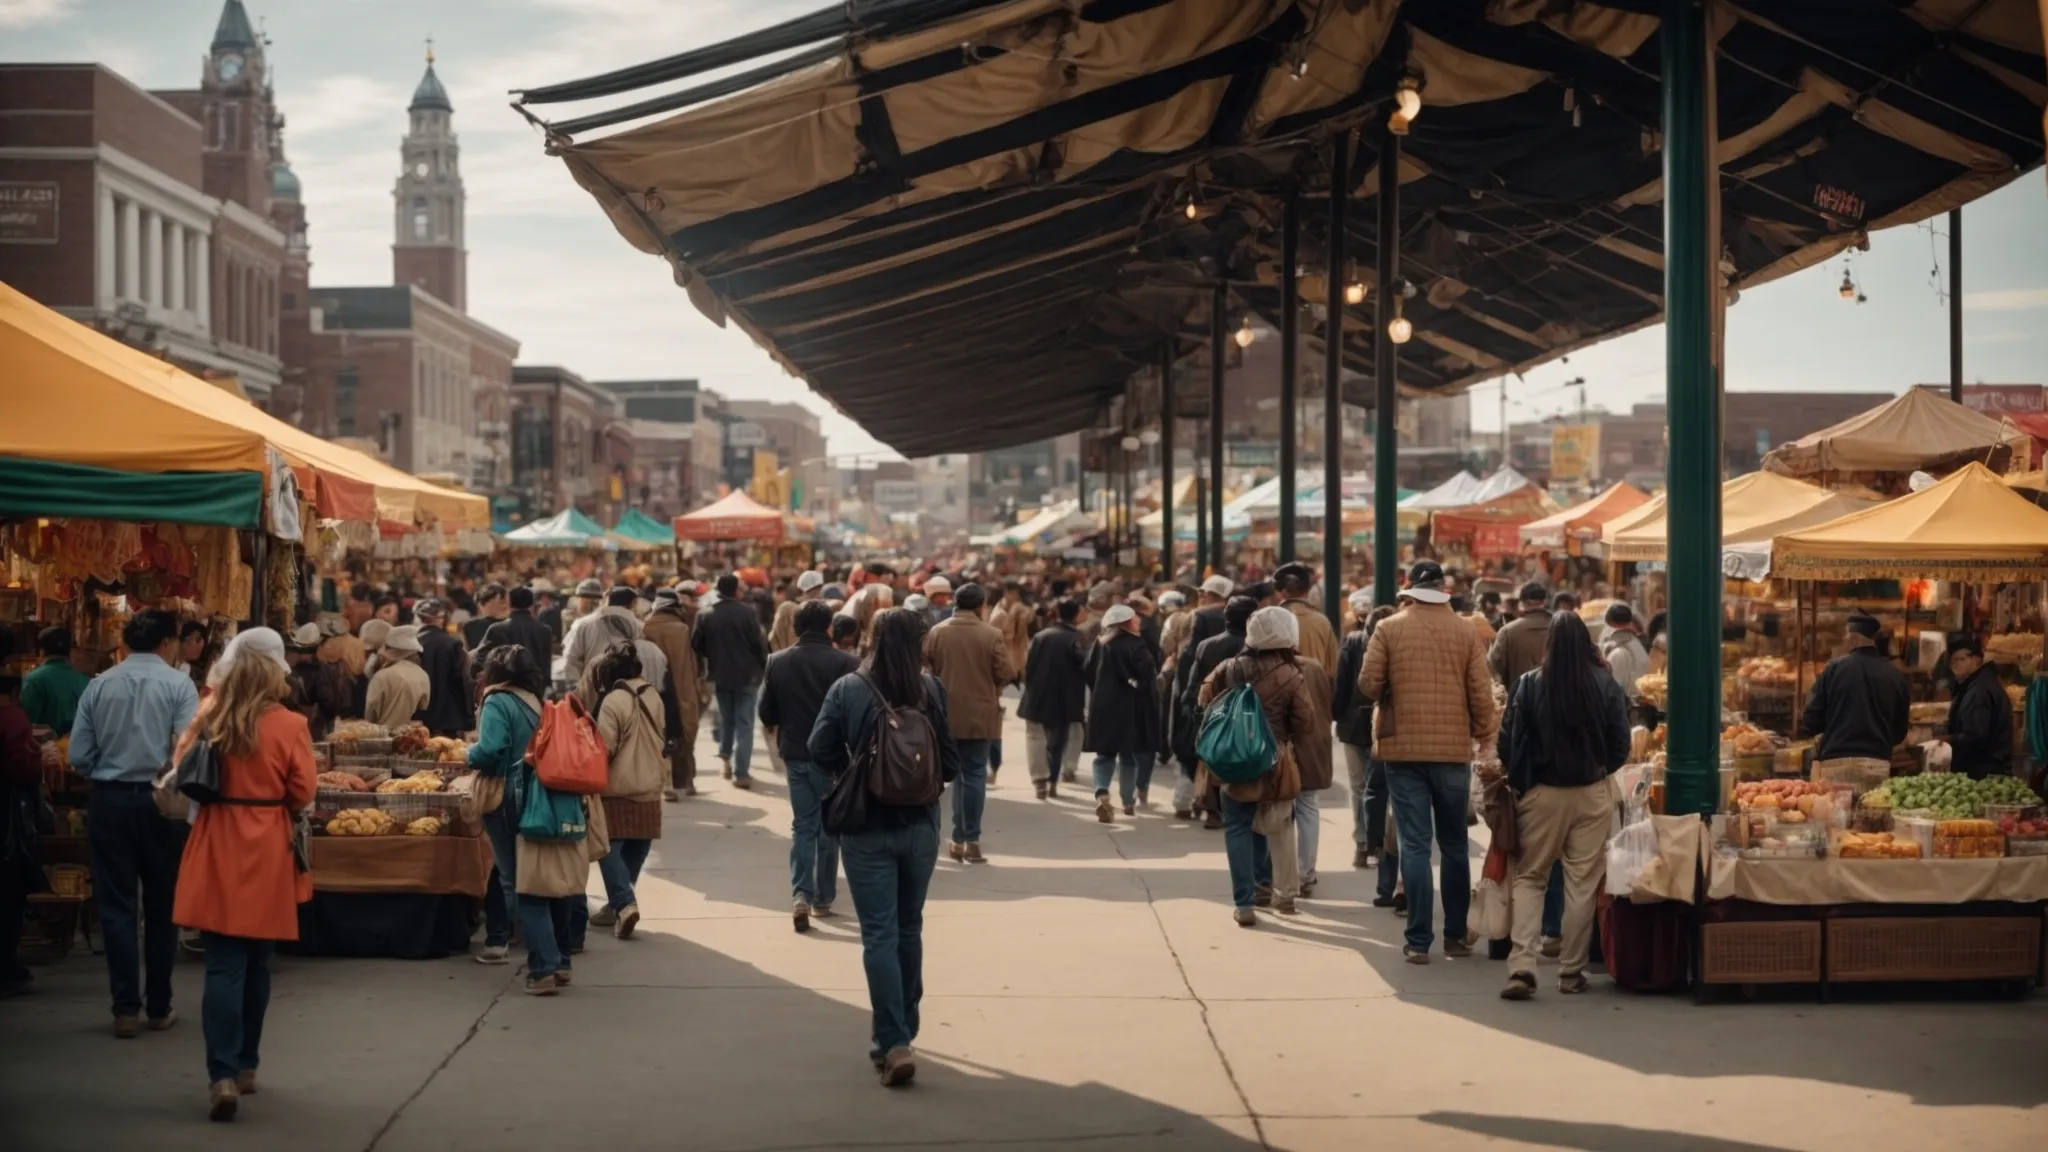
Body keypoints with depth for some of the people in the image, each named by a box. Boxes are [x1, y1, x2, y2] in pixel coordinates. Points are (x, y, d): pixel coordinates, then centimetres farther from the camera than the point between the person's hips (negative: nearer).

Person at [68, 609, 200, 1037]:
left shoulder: (99, 685, 1)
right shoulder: (178, 685, -6)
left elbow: (79, 755, -2)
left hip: (109, 801, 1)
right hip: (160, 802, -1)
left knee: (116, 906, 6)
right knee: (161, 906, 11)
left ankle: (126, 1009, 3)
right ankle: (158, 1007, 16)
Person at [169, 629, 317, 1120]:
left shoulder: (210, 721, -2)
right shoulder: (289, 726, -9)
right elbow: (302, 794, -5)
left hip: (217, 847, 1)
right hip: (267, 851, -1)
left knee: (223, 966, -3)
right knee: (256, 964, 15)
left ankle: (223, 1075, -16)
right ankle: (245, 1065, 26)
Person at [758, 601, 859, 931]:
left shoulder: (777, 662, -4)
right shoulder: (844, 663, -15)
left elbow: (766, 714, 0)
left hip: (796, 755, 3)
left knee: (803, 824, 12)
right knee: (829, 826, 12)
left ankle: (801, 894, -5)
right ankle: (823, 898, 18)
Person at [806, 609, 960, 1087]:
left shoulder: (847, 689, -10)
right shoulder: (932, 690, -8)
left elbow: (821, 750, -11)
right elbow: (950, 764, -8)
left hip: (867, 827, -2)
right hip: (920, 824, 2)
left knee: (879, 934, -1)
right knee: (909, 928, 18)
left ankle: (894, 1043, -10)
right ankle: (902, 1028, 31)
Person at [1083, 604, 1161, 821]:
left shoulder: (1100, 645, 5)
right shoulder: (1134, 644, -11)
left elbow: (1089, 673, 9)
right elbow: (1148, 672, -20)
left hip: (1103, 706, 3)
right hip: (1129, 706, -3)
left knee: (1105, 753, 6)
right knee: (1129, 754, 11)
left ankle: (1101, 793, -18)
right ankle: (1129, 802, 15)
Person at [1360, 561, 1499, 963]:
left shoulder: (1389, 629, -4)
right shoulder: (1465, 631, -2)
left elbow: (1368, 684, -5)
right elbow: (1481, 693, -2)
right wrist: (1486, 739, 10)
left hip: (1403, 749, -1)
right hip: (1453, 749, 1)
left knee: (1414, 844, 1)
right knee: (1454, 845, 14)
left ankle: (1419, 940, -2)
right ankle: (1456, 935, 20)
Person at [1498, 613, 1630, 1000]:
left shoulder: (1528, 686, -10)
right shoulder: (1608, 687, -5)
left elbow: (1510, 742, -5)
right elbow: (1621, 746, 0)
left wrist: (1519, 783, 11)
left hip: (1541, 793, -1)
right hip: (1593, 794, 1)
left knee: (1529, 878, 8)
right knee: (1583, 882, 9)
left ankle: (1522, 966, -7)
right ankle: (1571, 971, 13)